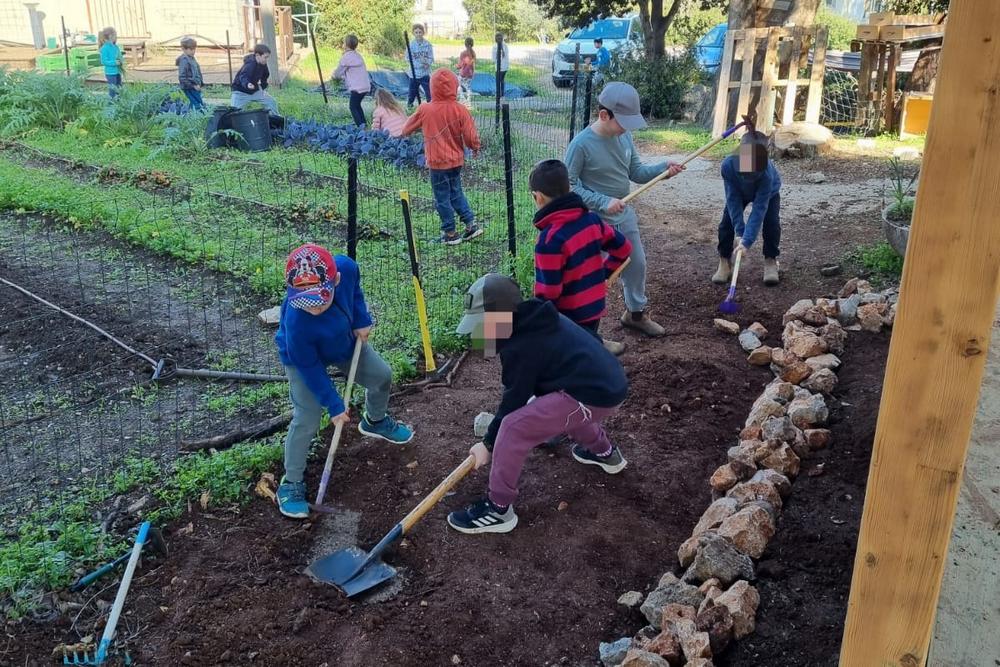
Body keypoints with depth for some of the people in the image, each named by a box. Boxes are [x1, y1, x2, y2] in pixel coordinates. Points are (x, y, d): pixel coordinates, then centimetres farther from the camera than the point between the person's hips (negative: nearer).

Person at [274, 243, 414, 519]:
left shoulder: (346, 268, -36)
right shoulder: (296, 321, -44)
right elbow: (309, 367, -28)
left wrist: (361, 319, -13)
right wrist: (334, 405, -21)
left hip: (346, 342, 6)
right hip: (303, 358, -5)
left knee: (381, 375, 17)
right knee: (307, 419, -12)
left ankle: (375, 421, 49)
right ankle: (291, 483, 9)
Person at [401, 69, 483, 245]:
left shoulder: (424, 110, -11)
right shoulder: (460, 110, -10)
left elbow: (407, 129, 6)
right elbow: (471, 138, -8)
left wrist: (405, 132, 29)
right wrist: (476, 147, 15)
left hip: (437, 163, -3)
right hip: (456, 160, 3)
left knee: (442, 198, 8)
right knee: (456, 193, 21)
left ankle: (450, 233, 15)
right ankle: (471, 224, 20)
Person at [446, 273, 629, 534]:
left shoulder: (520, 346, -12)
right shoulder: (539, 320, 15)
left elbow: (514, 400, -5)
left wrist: (488, 443, 6)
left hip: (594, 396, -10)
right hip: (610, 385, 10)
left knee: (513, 427, -12)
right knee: (558, 406, 38)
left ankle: (498, 509, -4)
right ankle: (606, 453, 53)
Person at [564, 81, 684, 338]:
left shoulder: (624, 137, -2)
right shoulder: (582, 144, -23)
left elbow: (636, 172, 6)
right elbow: (568, 185, -21)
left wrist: (663, 169, -12)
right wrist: (602, 202, -27)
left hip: (624, 216, 7)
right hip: (595, 222, -7)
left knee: (637, 264, 21)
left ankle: (635, 313, 44)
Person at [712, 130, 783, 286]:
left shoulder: (767, 174, -46)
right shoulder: (728, 165, -41)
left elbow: (759, 209, -44)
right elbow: (733, 200, -33)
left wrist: (747, 241, -50)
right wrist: (741, 233, -34)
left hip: (769, 192, -2)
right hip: (739, 192, 2)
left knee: (772, 222, -18)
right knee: (727, 221, -12)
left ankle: (771, 261, 1)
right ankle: (724, 263, 0)